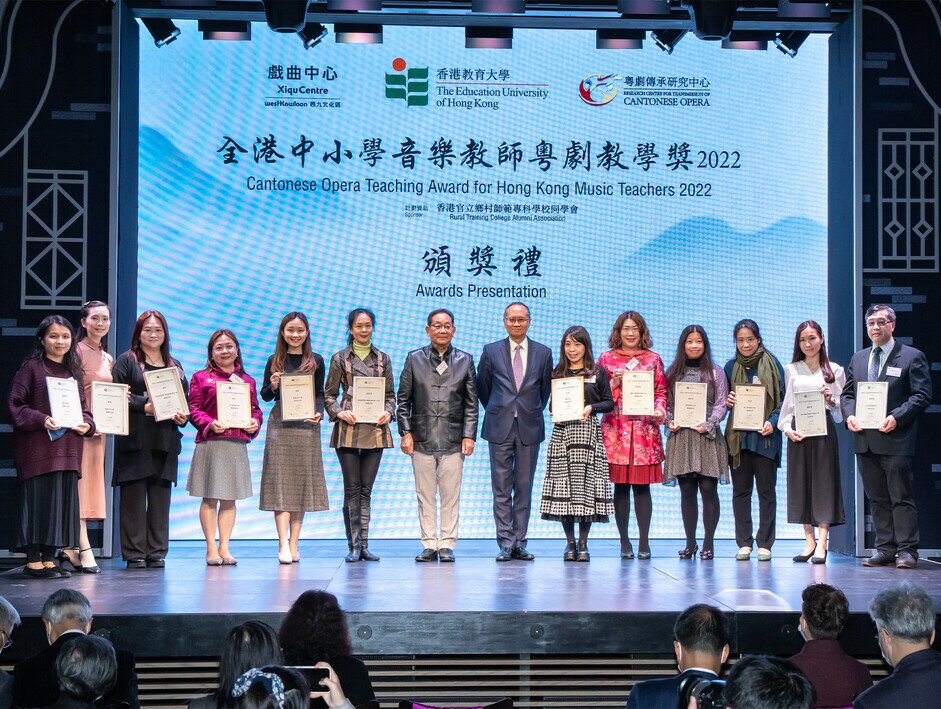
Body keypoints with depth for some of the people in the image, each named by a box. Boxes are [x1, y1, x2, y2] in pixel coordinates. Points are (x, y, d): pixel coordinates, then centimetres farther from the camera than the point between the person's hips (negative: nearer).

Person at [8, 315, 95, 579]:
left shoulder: (73, 371, 16)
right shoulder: (31, 368, -2)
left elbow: (83, 407, 19)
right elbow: (15, 404, -7)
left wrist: (87, 424, -1)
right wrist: (41, 420, -20)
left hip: (67, 451, 6)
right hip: (38, 448, -6)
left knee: (62, 502, 6)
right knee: (37, 500, -5)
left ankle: (48, 558, 14)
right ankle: (33, 560, 0)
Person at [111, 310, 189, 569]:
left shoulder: (174, 365, 19)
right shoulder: (126, 361, 5)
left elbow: (185, 398, 19)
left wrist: (183, 416, -1)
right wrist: (144, 407, -17)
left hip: (165, 441, 4)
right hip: (135, 440, -4)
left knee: (161, 497, 3)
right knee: (134, 497, -4)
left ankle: (157, 552, 8)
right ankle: (134, 554, 0)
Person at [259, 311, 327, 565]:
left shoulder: (316, 361, 7)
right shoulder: (274, 361, 6)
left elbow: (320, 394, 9)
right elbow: (265, 396, 10)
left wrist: (319, 413, -9)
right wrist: (272, 386, -11)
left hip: (307, 427, 1)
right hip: (279, 427, -1)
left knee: (302, 482, 2)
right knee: (280, 482, -6)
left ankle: (293, 544, 8)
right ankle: (283, 544, -12)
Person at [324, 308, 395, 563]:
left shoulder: (383, 359, 12)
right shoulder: (340, 358, 6)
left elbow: (390, 394, 14)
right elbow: (330, 394, 6)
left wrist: (388, 412, -5)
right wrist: (339, 412, -11)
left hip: (375, 429, 2)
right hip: (349, 428, -2)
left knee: (366, 489, 3)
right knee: (352, 489, -1)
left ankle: (363, 545, 5)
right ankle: (354, 545, 3)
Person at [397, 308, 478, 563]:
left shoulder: (465, 360, 8)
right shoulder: (414, 359, 7)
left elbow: (471, 403, 7)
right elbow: (403, 400, 7)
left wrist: (469, 435, -1)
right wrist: (405, 432, -1)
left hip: (453, 441, 0)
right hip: (422, 439, 0)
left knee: (450, 496, 0)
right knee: (425, 495, 3)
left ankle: (447, 544, 6)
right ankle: (429, 544, 9)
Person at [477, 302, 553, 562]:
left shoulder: (543, 353, 7)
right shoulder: (491, 351, 5)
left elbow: (546, 390, 15)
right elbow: (482, 388, 13)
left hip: (529, 428, 1)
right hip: (500, 428, -1)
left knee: (524, 488, 4)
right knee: (501, 489, -1)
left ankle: (519, 543, 9)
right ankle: (505, 543, 2)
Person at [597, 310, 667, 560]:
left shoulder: (653, 359, 11)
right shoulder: (606, 358, 9)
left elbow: (661, 392, 10)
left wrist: (659, 411, -8)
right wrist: (613, 383, -9)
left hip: (645, 429, 0)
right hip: (616, 429, 0)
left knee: (642, 485, -2)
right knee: (621, 486, 0)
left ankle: (644, 543, 1)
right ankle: (624, 543, 6)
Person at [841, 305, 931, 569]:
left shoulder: (912, 357, 0)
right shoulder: (858, 358, 17)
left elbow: (922, 395, -6)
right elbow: (848, 393, 19)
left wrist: (896, 417, -18)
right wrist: (849, 415, -2)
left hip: (896, 439, -5)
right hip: (865, 440, 6)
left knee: (901, 497, -4)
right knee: (877, 498, 9)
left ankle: (906, 550, 0)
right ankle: (885, 549, 14)